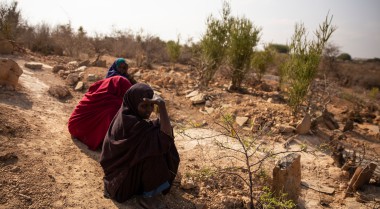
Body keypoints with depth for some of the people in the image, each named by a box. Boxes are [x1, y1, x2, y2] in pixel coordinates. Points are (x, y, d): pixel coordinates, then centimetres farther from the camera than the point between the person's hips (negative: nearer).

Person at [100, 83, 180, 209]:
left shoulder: (127, 114, -4)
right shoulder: (132, 123, -32)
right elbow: (166, 138, -37)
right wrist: (161, 105, -37)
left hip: (123, 163, 9)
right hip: (123, 179, -9)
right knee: (156, 153, -24)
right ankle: (148, 196, -7)